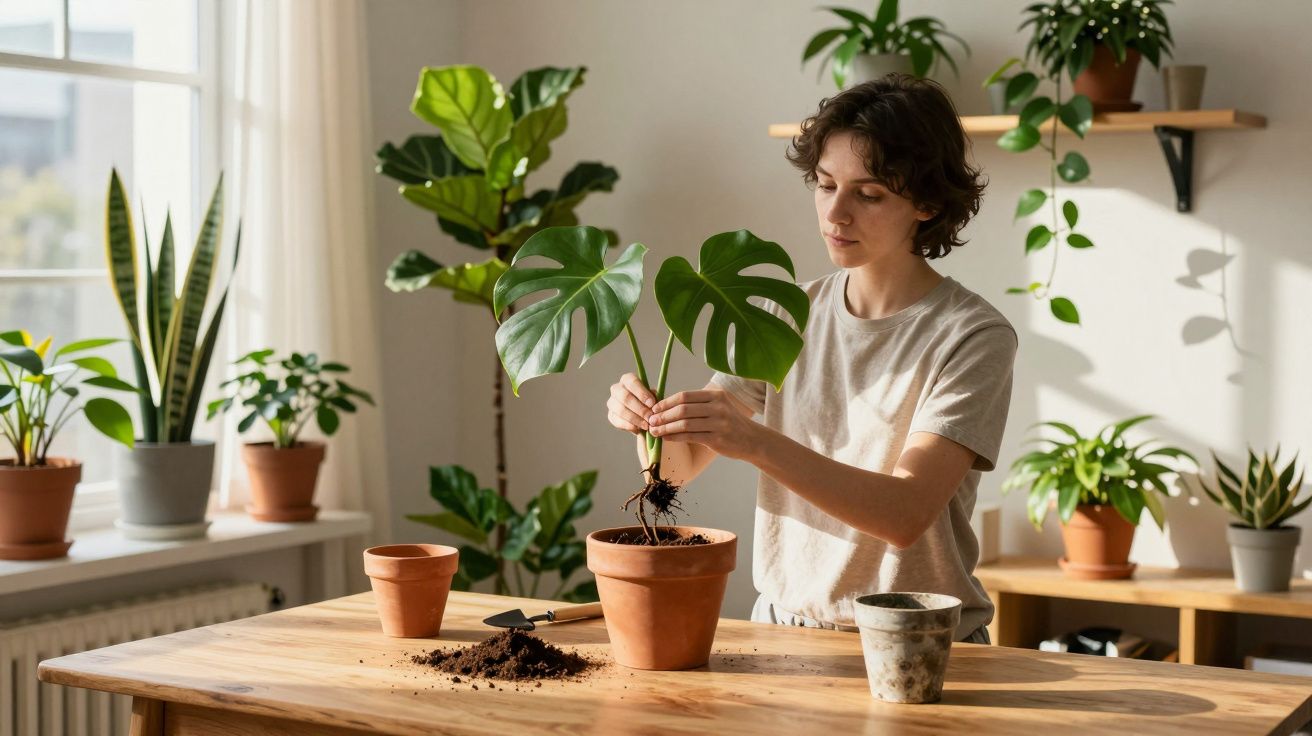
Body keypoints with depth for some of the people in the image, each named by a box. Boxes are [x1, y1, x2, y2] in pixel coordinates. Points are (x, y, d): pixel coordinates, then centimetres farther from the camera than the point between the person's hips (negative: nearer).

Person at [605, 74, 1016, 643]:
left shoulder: (972, 336, -10)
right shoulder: (790, 314, 6)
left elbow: (906, 514, -21)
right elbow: (680, 464, 3)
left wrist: (756, 442, -32)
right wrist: (651, 418, -19)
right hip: (781, 628, 4)